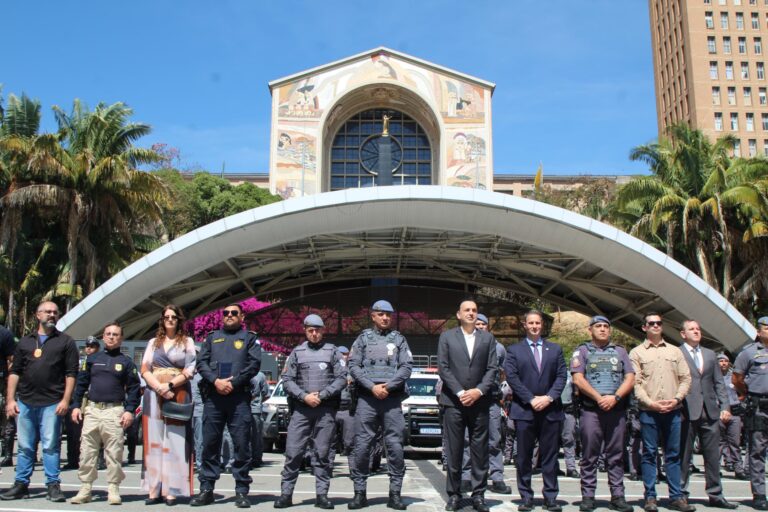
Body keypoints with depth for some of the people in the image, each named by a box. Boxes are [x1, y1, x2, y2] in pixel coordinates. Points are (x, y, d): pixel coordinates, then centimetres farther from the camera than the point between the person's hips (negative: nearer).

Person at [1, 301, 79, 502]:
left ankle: (53, 485, 4)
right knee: (25, 446, 9)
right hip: (25, 402, 3)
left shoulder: (66, 342, 5)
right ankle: (21, 485, 16)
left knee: (51, 446, -2)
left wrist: (65, 400, -9)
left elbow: (71, 373, 0)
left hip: (52, 403, -3)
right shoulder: (25, 342, 14)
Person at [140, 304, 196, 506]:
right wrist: (159, 387, -10)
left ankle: (171, 491, -4)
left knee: (175, 442, -5)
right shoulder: (153, 342, 16)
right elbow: (145, 369, 6)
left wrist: (170, 385, -12)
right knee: (154, 442, 0)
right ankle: (154, 490, 1)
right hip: (154, 395, 2)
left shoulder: (187, 342, 9)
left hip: (178, 396, -2)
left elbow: (190, 370, 0)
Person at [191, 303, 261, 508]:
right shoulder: (212, 337, 19)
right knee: (209, 443, 4)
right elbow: (201, 363, 8)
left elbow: (254, 364, -1)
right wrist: (216, 381, -10)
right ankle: (206, 489, 12)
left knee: (241, 444, -3)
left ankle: (242, 490, 3)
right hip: (213, 396, 3)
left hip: (239, 396, -2)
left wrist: (233, 383, -12)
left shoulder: (250, 338, 11)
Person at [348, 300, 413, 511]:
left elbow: (407, 367, 2)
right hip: (367, 398, 0)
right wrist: (372, 386, -10)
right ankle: (360, 492, 6)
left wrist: (388, 386, -10)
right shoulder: (363, 338, 11)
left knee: (395, 445, -2)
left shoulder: (399, 339, 12)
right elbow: (353, 366, 2)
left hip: (393, 398, 0)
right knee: (362, 445, -2)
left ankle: (395, 493, 5)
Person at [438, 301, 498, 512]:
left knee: (480, 451, 3)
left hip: (479, 401, 1)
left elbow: (493, 368, 5)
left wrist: (479, 391, -9)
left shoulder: (488, 338, 11)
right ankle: (454, 494, 9)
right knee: (453, 451, 1)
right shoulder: (447, 336, 7)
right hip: (453, 401, -1)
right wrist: (460, 392, -9)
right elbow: (443, 367, 0)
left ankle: (478, 495, 10)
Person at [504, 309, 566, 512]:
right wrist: (531, 399, -11)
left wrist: (549, 397, -10)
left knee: (550, 455, 4)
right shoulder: (513, 350, 7)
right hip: (524, 410, -1)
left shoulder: (555, 349, 14)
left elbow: (561, 376, 5)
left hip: (550, 409, 2)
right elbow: (512, 377, -3)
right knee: (524, 456, 3)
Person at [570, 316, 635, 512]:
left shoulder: (620, 351, 16)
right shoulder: (582, 351, 8)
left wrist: (615, 397, -9)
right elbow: (578, 379, -3)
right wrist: (599, 398, -12)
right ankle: (588, 496, 5)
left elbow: (630, 378, 6)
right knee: (589, 455, 0)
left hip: (617, 410, 2)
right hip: (591, 410, -2)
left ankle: (618, 496, 11)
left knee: (616, 455, 5)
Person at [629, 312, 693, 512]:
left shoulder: (675, 351, 14)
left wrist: (677, 398, -6)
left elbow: (685, 378, 9)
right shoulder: (637, 352, 5)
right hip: (648, 411, -2)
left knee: (673, 454, 6)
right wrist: (651, 403, -13)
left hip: (673, 410, 3)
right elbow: (635, 382, -2)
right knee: (649, 454, 1)